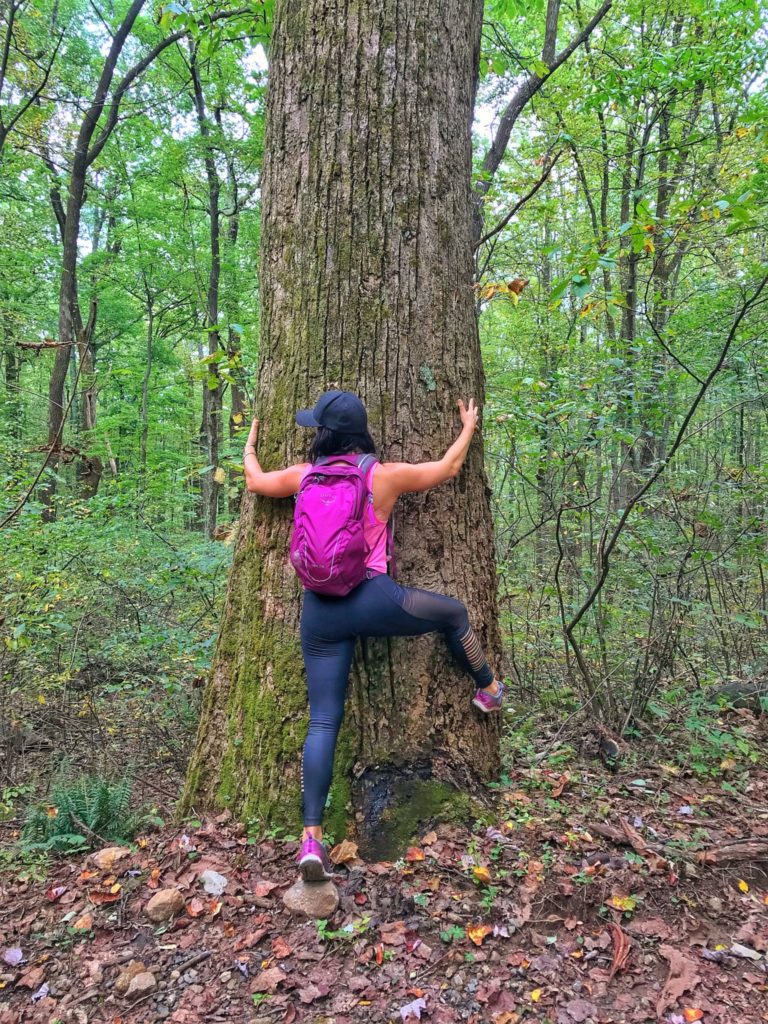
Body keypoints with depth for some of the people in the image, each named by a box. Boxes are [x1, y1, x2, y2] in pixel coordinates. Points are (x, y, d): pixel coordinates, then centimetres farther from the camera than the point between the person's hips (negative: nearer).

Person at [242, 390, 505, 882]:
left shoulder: (303, 476, 6)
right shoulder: (385, 476, -1)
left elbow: (255, 481, 25)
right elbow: (448, 468, 13)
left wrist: (250, 445, 46)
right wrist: (469, 428, 32)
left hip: (319, 610, 3)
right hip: (374, 599, -3)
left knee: (323, 723, 7)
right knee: (454, 612, 25)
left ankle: (312, 838, 4)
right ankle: (489, 690, 44)